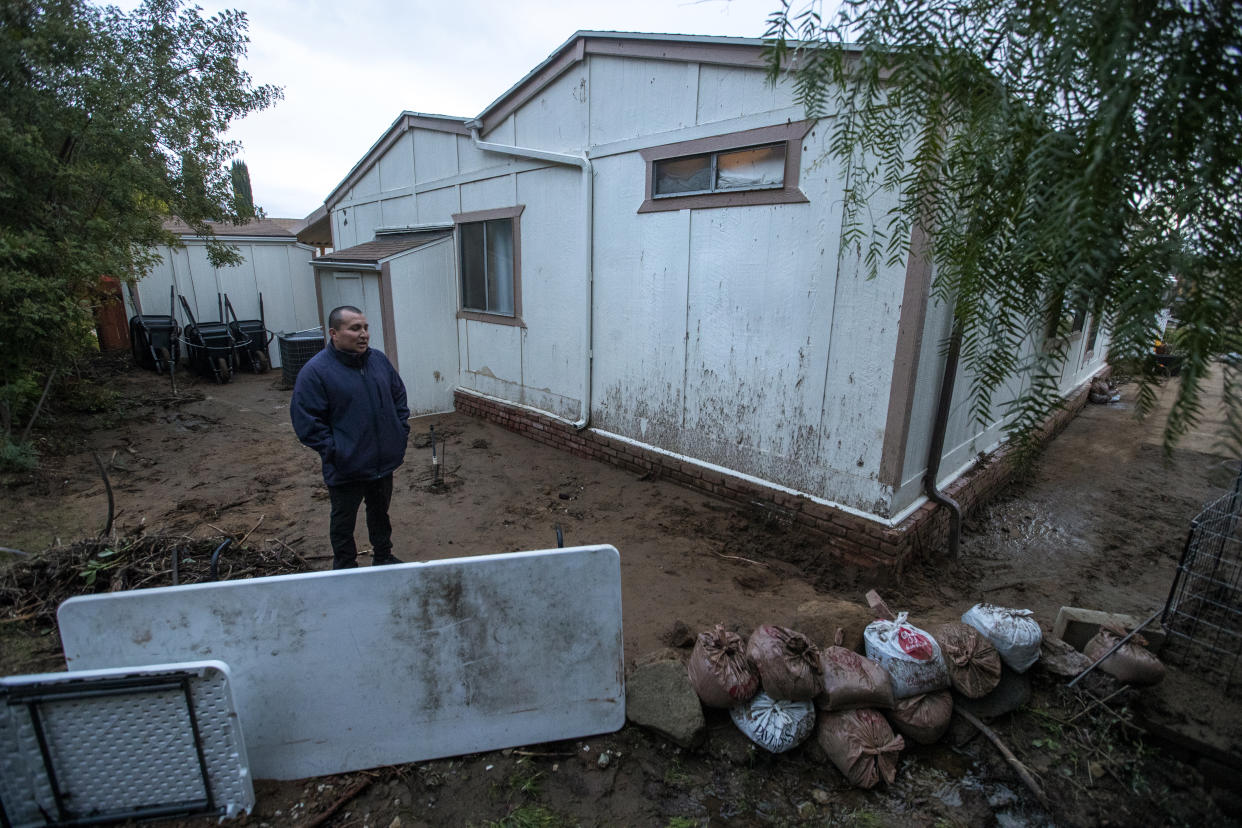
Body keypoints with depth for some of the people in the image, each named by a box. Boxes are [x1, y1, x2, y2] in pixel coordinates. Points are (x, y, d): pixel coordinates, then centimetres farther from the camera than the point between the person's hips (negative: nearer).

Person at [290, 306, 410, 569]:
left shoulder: (379, 360, 2)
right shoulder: (315, 371, -16)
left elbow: (399, 397, 13)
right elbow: (306, 421, -15)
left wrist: (402, 432, 5)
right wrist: (334, 451, -17)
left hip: (385, 462, 5)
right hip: (346, 469, -5)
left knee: (380, 513, 23)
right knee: (344, 523, 14)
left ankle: (383, 557, 42)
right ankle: (345, 571, 33)